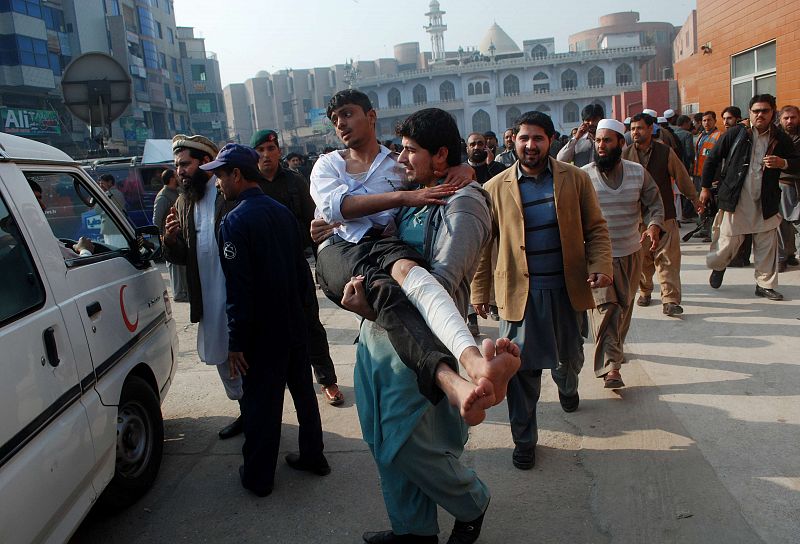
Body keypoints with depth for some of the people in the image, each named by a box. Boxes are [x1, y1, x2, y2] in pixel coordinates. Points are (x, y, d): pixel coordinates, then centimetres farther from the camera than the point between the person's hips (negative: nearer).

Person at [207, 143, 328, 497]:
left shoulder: (235, 221, -17)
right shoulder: (282, 212, 5)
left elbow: (238, 289, -20)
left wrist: (236, 342, -14)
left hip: (262, 333, -7)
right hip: (294, 323, 7)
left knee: (261, 403, 6)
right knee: (303, 391, 18)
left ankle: (258, 477, 21)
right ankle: (313, 456, 33)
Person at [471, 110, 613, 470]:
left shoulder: (575, 179, 2)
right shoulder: (496, 188, -1)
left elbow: (595, 229, 4)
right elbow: (483, 244, 3)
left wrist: (600, 266, -13)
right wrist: (480, 292, 1)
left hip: (568, 289, 2)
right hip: (520, 292, -2)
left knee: (571, 356, 21)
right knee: (522, 369, 1)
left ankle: (567, 388, 56)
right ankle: (524, 439, 18)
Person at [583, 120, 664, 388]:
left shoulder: (638, 172, 1)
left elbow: (654, 205, 7)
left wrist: (654, 226, -13)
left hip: (630, 253, 4)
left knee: (624, 305, 17)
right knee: (604, 306, -14)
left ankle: (615, 347, 42)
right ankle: (611, 366, -14)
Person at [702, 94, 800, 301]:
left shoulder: (781, 138, 5)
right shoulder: (735, 134, -2)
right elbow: (712, 159, 4)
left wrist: (782, 163, -13)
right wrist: (706, 187, 5)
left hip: (765, 202, 3)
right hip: (735, 199, -3)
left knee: (767, 245, 5)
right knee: (728, 240, 1)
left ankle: (765, 284, 18)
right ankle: (718, 266, 32)